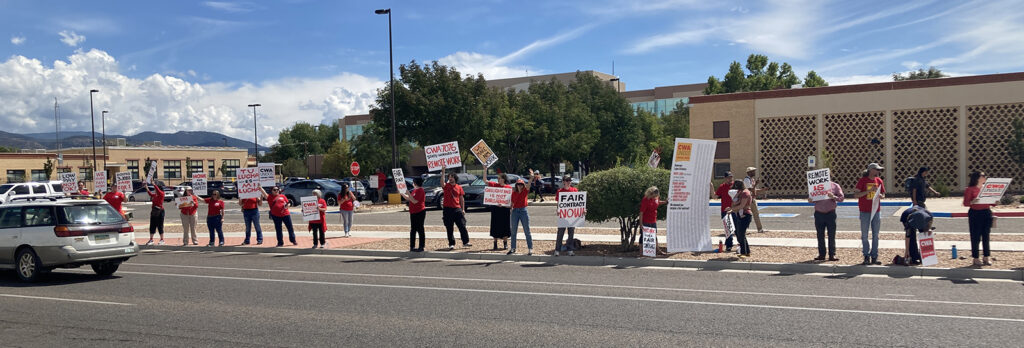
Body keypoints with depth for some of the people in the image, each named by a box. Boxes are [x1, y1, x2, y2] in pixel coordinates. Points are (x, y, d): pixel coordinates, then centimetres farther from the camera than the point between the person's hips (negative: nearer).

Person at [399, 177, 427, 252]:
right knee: (413, 229, 12)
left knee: (420, 229, -5)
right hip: (413, 213, 10)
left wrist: (409, 194, -22)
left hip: (419, 212, -10)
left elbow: (415, 201, -21)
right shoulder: (415, 190, 15)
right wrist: (402, 193, 16)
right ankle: (412, 246, 17)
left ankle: (421, 247, -1)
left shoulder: (420, 190, -15)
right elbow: (408, 198, 22)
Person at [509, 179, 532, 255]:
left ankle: (530, 248, 2)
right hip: (515, 211, 3)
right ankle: (513, 248, 16)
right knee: (513, 231, 8)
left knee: (527, 231, -1)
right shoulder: (513, 193, 7)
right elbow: (512, 203, 12)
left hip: (523, 211, -3)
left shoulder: (525, 191, 1)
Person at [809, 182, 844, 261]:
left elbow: (841, 198, 1)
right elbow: (812, 199, 15)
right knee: (820, 236, 5)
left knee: (831, 235, 0)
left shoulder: (835, 186, 4)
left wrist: (834, 197, -19)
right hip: (819, 213, 2)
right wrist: (810, 200, -9)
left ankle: (832, 255, 6)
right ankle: (821, 254, 12)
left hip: (830, 213, -2)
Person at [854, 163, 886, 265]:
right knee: (864, 235, 0)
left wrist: (880, 195, -7)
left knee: (875, 235, 5)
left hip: (876, 211, 4)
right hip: (865, 211, -4)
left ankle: (874, 257, 11)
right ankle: (866, 257, 8)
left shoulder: (879, 181, 8)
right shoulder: (862, 180, -5)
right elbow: (856, 195, -9)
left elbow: (883, 194, 16)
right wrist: (869, 191, -19)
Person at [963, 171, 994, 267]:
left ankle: (986, 258, 17)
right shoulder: (970, 189, -4)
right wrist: (972, 202, -26)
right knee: (976, 237, -1)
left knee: (986, 236, 8)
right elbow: (965, 203, -7)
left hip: (987, 213, 5)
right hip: (975, 214, -5)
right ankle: (975, 259, 7)